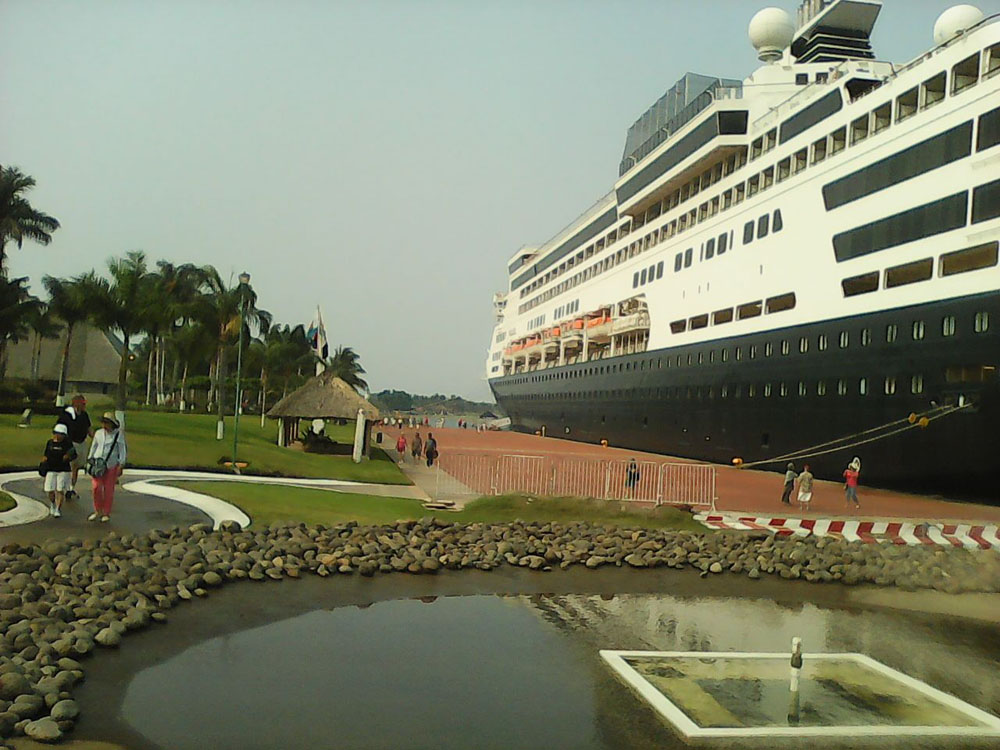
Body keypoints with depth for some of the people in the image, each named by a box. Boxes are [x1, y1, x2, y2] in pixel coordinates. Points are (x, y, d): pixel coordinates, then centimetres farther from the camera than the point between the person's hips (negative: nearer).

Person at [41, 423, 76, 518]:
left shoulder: (68, 443, -1)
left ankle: (58, 509, 5)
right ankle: (52, 504, 30)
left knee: (60, 491, -4)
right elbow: (46, 455, 21)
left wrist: (68, 457, -18)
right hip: (51, 470, 3)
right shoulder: (50, 443, 9)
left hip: (63, 470, -3)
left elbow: (74, 456, 1)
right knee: (50, 491, 2)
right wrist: (44, 458, 0)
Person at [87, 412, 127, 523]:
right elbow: (93, 447, 18)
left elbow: (122, 450, -1)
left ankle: (107, 513, 14)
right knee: (96, 487, -7)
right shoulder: (98, 433, 9)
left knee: (108, 490, 1)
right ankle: (98, 511, 11)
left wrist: (121, 465, -6)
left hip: (111, 466, -3)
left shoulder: (118, 434, -1)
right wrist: (89, 461, 16)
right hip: (97, 463, 3)